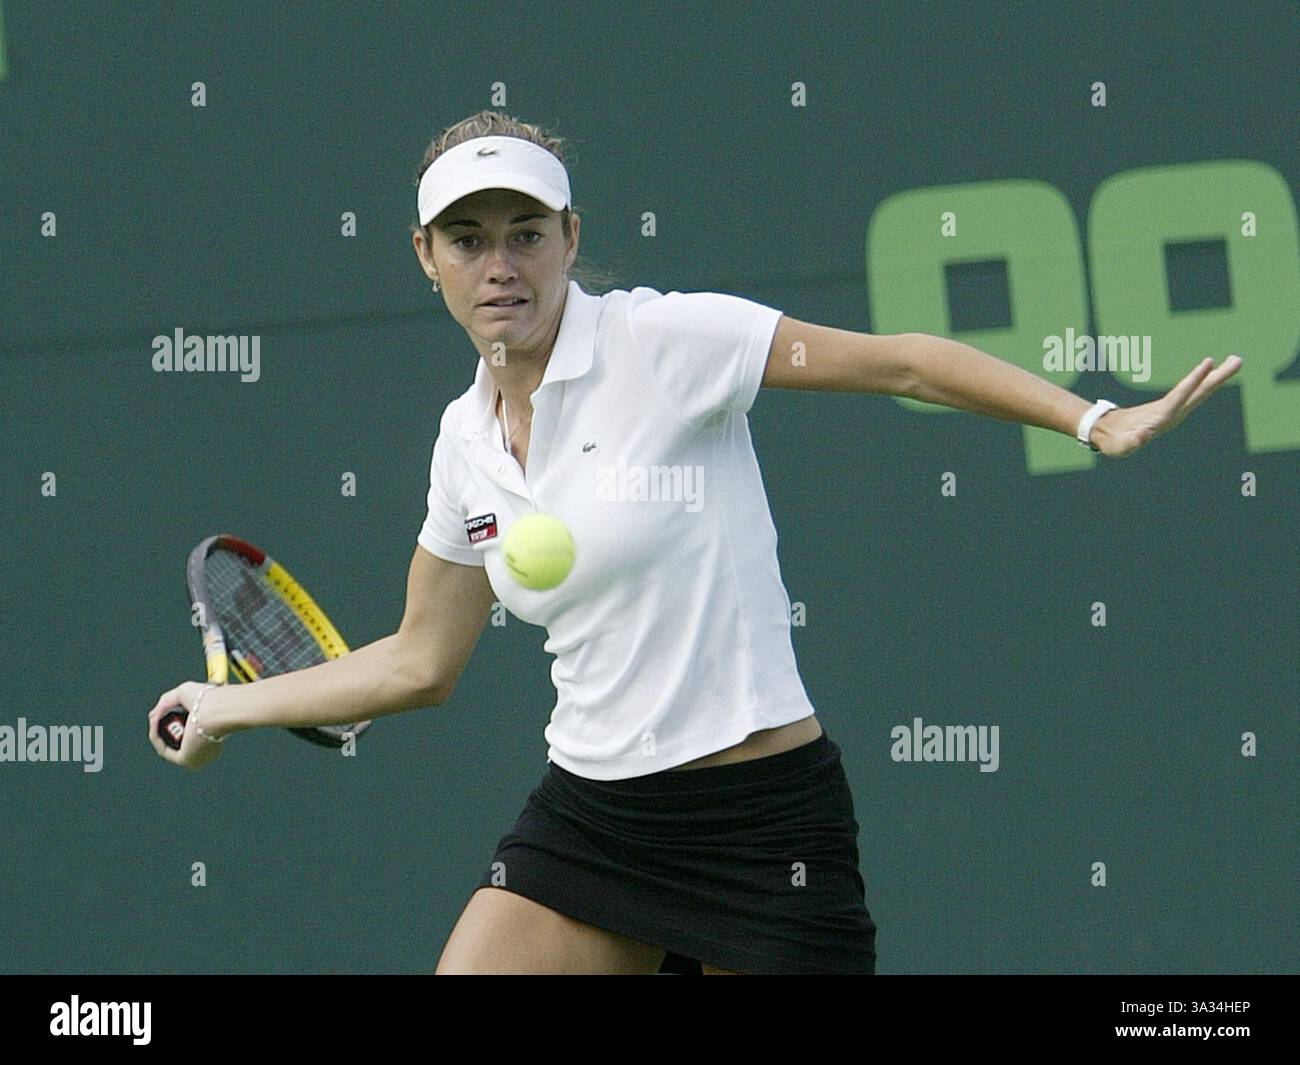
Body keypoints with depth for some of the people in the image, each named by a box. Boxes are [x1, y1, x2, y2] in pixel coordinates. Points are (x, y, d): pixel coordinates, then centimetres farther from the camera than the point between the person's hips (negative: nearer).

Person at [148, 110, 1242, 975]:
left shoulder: (663, 340, -10)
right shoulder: (466, 440, 9)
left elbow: (905, 361, -11)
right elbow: (420, 663, 22)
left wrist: (1098, 421, -20)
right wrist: (229, 705, 27)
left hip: (762, 819, -6)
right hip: (587, 819, 6)